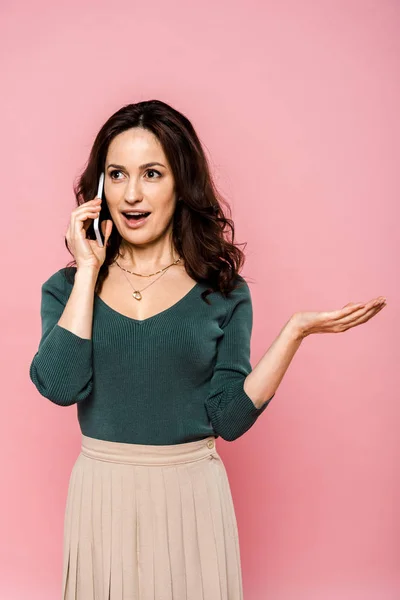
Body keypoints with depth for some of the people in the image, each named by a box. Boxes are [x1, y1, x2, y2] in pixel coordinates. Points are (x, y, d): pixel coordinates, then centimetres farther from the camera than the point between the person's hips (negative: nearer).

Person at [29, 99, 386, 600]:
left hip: (192, 492, 0)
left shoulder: (223, 292, -2)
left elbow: (229, 418, -6)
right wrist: (88, 269, -12)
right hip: (101, 495, 1)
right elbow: (60, 386, -17)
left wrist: (295, 332, -15)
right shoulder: (66, 287, 0)